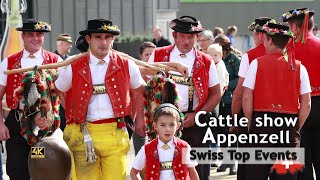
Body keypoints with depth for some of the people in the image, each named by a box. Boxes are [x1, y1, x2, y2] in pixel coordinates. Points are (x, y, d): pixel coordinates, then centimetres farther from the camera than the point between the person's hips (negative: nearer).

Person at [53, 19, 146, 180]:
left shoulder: (126, 66, 4)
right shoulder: (74, 68, 1)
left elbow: (140, 91, 21)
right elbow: (58, 92, 16)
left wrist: (139, 121, 19)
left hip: (115, 135, 0)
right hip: (83, 136, 0)